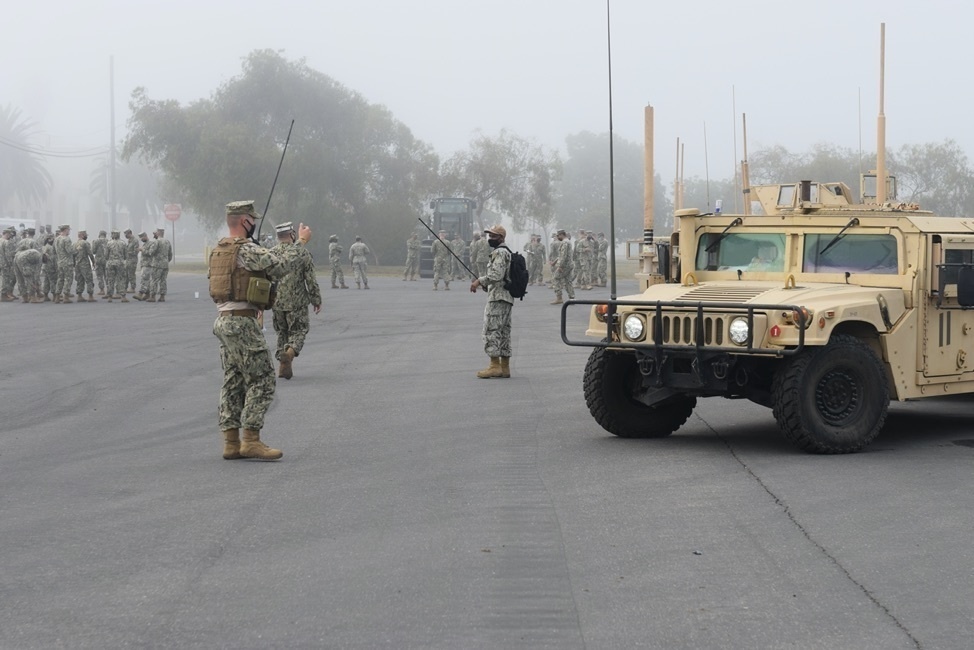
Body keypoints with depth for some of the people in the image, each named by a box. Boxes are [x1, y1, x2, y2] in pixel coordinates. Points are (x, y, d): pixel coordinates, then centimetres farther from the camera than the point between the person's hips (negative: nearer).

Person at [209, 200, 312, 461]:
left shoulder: (218, 251, 15)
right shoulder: (246, 250, -15)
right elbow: (281, 266, -14)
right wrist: (301, 241, -2)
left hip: (223, 320, 10)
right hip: (242, 322, -10)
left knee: (233, 381, 10)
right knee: (262, 380, -6)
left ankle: (231, 443, 10)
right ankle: (251, 441, -9)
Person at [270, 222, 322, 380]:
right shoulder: (303, 253, -6)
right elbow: (311, 280, -5)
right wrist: (317, 301, 4)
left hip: (277, 302, 3)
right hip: (297, 301, -3)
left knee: (282, 333, 16)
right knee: (299, 331, 7)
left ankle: (284, 366, 13)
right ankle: (290, 352, -22)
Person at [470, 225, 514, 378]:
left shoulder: (499, 252, -11)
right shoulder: (506, 252, 22)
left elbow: (497, 274, -24)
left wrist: (479, 281, -15)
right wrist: (483, 284, 19)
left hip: (497, 298, -10)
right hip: (506, 298, 10)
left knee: (491, 330, -10)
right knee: (504, 332, 9)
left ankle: (495, 365, -13)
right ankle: (504, 367, 10)